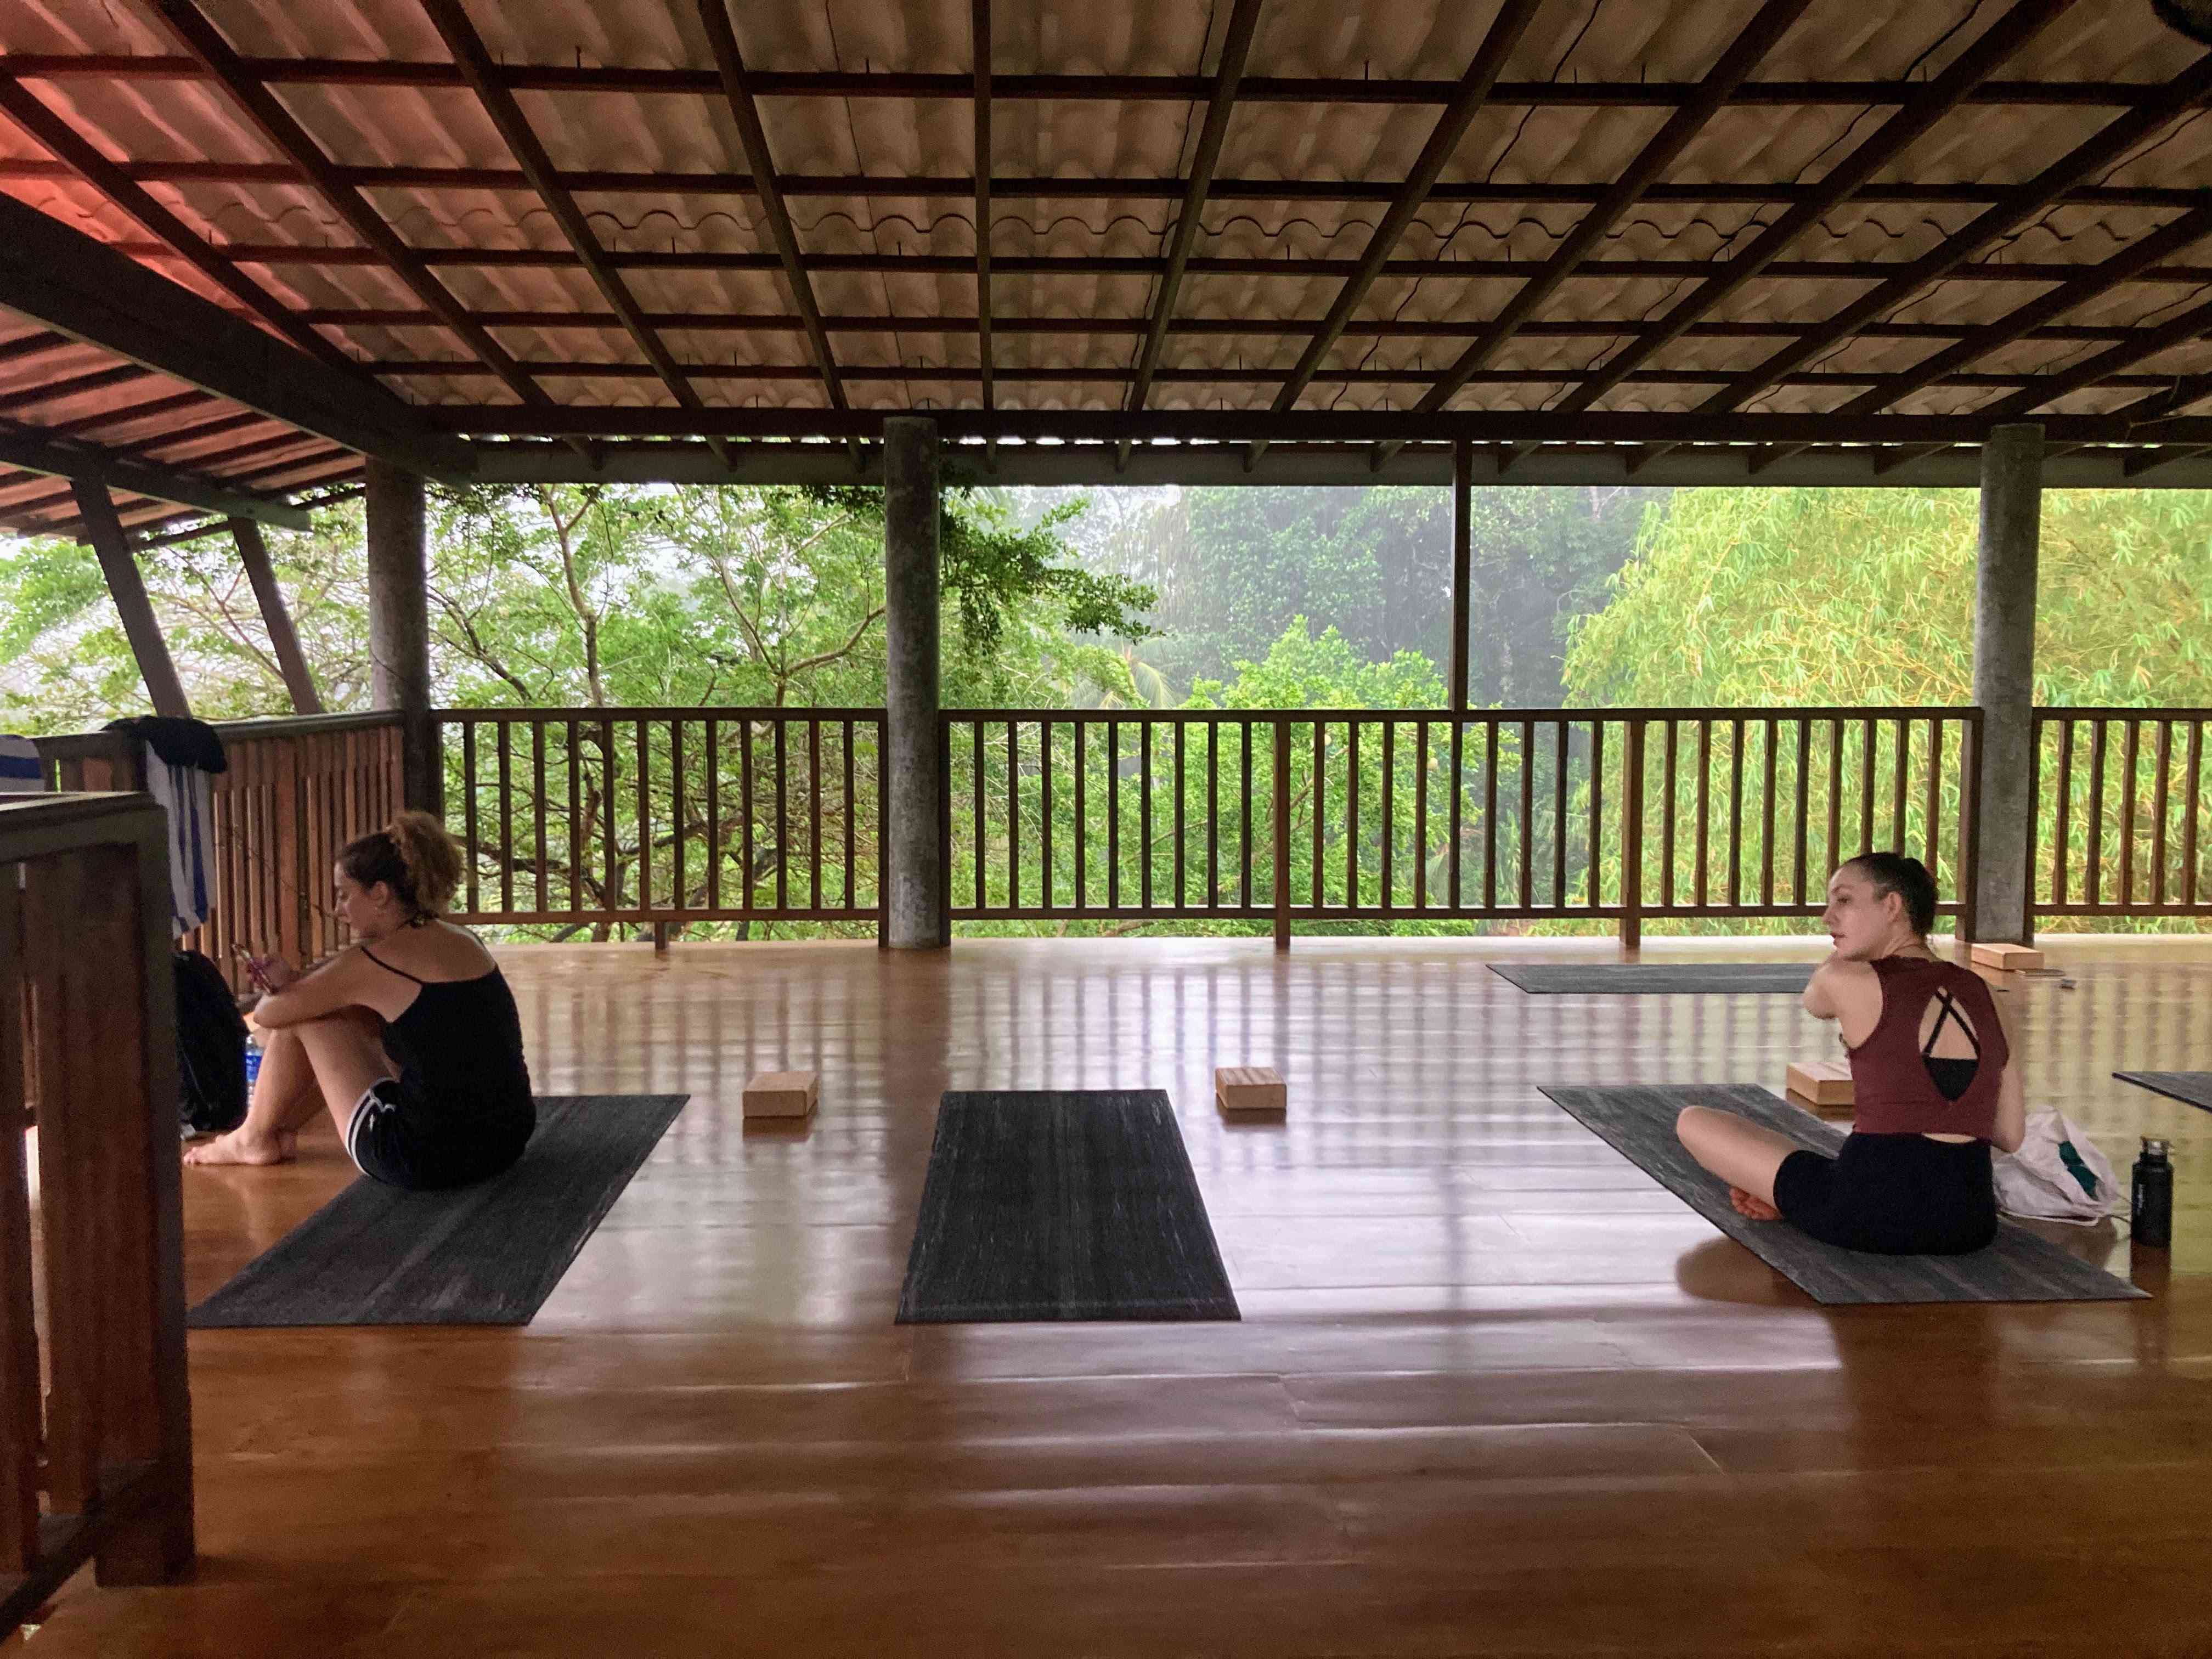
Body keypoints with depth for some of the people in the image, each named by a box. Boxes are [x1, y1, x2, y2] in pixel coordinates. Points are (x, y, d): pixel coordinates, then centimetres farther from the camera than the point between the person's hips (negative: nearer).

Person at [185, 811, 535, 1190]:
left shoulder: (374, 961, -13)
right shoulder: (461, 941, 8)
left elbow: (269, 1015, 2)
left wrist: (280, 994, 25)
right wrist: (293, 984, 20)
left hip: (431, 1160, -7)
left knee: (303, 1018, 9)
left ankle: (255, 1139, 31)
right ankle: (284, 1127, 43)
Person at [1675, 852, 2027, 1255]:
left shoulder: (1847, 983, -7)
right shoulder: (1980, 993, 8)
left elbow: (1814, 1000, 21)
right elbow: (2011, 1136, 12)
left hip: (1869, 1215, -5)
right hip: (1971, 1223, 5)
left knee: (1692, 1121, 9)